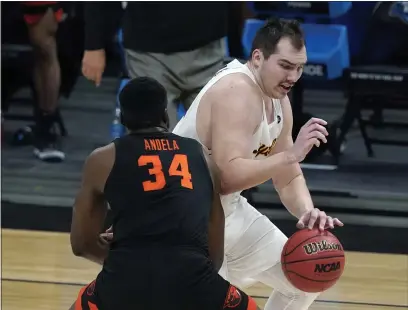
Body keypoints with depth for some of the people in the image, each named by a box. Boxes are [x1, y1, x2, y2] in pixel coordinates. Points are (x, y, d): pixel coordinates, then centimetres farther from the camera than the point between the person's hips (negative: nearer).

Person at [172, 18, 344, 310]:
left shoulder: (278, 98, 3)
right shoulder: (236, 92, -27)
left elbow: (288, 178, 7)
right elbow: (228, 177, -38)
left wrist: (308, 212, -14)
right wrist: (291, 155, -40)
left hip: (227, 210, 10)